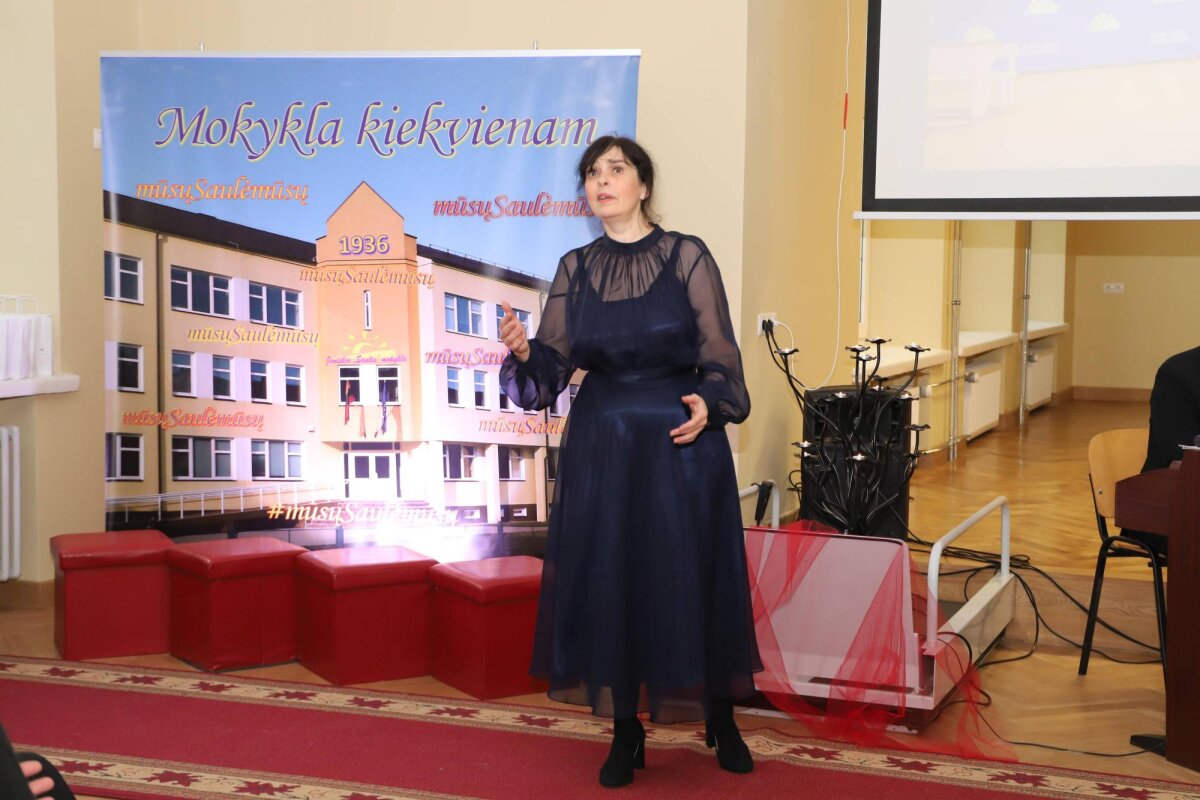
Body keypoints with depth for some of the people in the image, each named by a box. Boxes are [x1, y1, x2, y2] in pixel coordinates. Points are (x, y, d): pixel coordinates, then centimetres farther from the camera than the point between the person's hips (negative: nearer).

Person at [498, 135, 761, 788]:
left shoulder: (687, 257, -3)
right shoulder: (574, 269, 6)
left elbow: (719, 357, -3)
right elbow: (553, 365, 3)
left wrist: (707, 403, -20)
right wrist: (523, 350, -18)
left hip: (681, 441, -2)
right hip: (600, 446, 3)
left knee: (693, 579, 3)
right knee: (607, 582, 4)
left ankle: (720, 722, 23)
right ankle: (625, 734, 17)